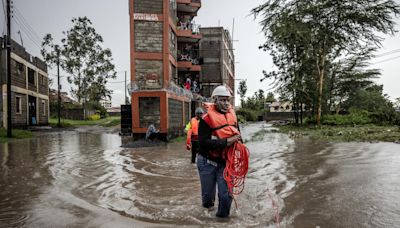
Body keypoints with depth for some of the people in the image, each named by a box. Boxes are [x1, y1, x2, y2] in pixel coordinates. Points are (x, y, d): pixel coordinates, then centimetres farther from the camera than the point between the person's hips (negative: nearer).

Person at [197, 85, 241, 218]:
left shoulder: (233, 117, 2)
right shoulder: (207, 119, -16)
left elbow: (237, 135, 18)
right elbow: (203, 142, -25)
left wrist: (237, 140, -4)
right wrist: (226, 142, -28)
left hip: (225, 162, 3)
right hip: (207, 162, -3)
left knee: (226, 194, 0)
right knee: (208, 192, 15)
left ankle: (222, 216, 27)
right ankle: (208, 204, 50)